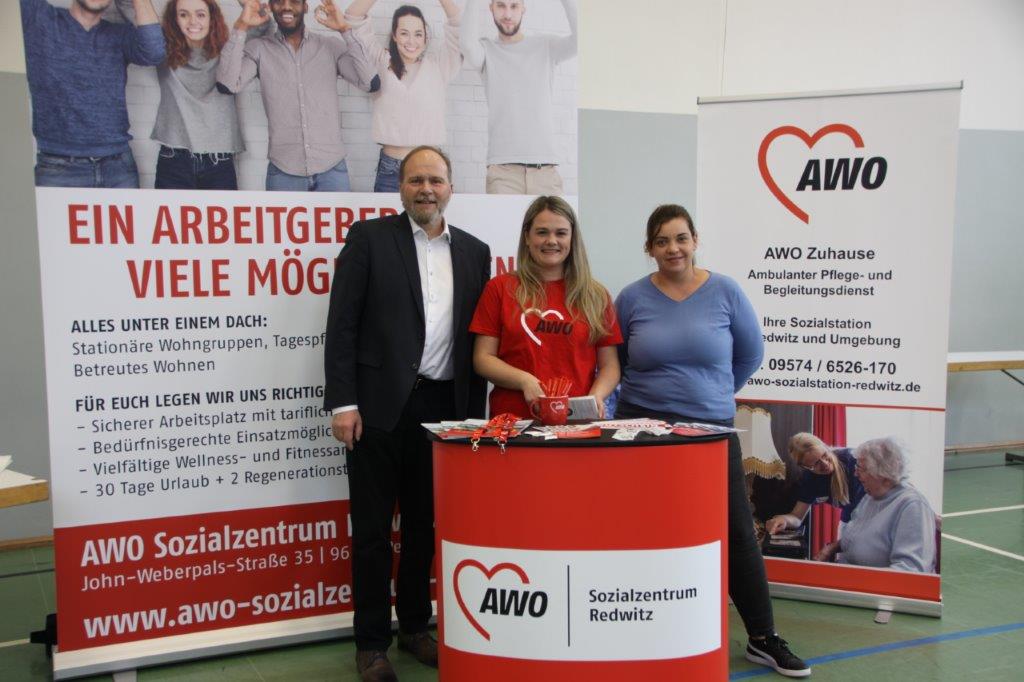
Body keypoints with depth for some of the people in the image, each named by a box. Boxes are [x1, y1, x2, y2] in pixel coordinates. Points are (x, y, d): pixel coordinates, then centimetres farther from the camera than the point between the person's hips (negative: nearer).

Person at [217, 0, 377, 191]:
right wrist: (240, 28, -12)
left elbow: (369, 82, -8)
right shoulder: (259, 49, 3)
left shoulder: (331, 46, 4)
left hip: (331, 170, 0)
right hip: (283, 172, 0)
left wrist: (345, 30, -12)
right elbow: (228, 84, -11)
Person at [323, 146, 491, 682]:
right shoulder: (369, 238, -1)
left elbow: (475, 339, 11)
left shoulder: (474, 251, 10)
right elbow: (342, 325, -5)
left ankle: (414, 626, 31)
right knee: (372, 529, 5)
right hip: (379, 406, -3)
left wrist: (474, 415, 7)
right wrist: (342, 403, -12)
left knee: (424, 525, 15)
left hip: (443, 408, 4)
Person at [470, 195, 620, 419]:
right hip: (513, 421, -1)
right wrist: (524, 380, -9)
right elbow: (483, 358, 7)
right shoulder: (500, 288, 10)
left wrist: (596, 396, -6)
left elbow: (609, 366, 14)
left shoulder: (596, 296, 13)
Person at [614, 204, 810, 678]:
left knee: (736, 531, 1)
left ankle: (763, 638, 15)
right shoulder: (633, 298, 0)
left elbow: (751, 353, 10)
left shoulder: (725, 291, -1)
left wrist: (714, 393, 11)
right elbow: (613, 360, 13)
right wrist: (651, 391, 7)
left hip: (712, 429, 0)